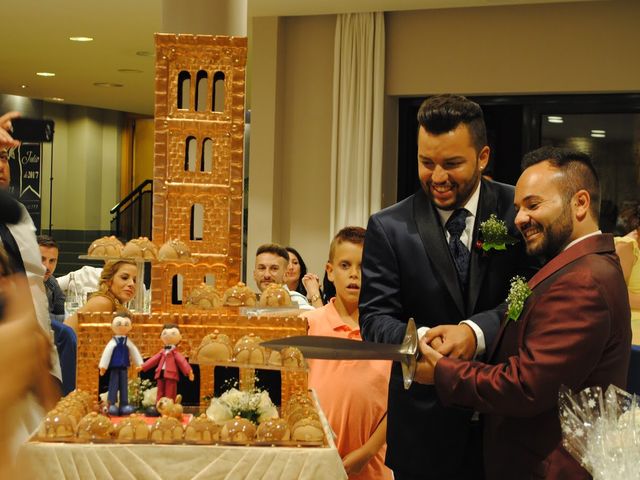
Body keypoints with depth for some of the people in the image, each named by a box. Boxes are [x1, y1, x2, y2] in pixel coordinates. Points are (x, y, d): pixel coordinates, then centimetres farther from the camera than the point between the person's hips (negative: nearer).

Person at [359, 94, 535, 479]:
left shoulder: (518, 210, -4)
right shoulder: (389, 228, -3)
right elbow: (374, 316, -6)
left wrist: (477, 331, -28)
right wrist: (420, 339, -27)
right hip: (425, 420, 0)